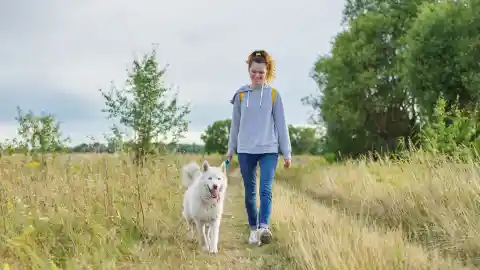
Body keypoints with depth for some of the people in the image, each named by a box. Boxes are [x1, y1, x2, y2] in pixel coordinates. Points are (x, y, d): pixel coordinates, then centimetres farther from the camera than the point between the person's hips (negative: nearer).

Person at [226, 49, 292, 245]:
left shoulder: (273, 94, 0)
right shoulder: (241, 94, 4)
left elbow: (281, 124, 2)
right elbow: (235, 123, 11)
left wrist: (287, 152, 1)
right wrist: (231, 148, 13)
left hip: (268, 150, -2)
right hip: (245, 151, 2)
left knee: (266, 189, -17)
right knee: (250, 192, 7)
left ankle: (264, 227, -25)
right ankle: (253, 229, 17)